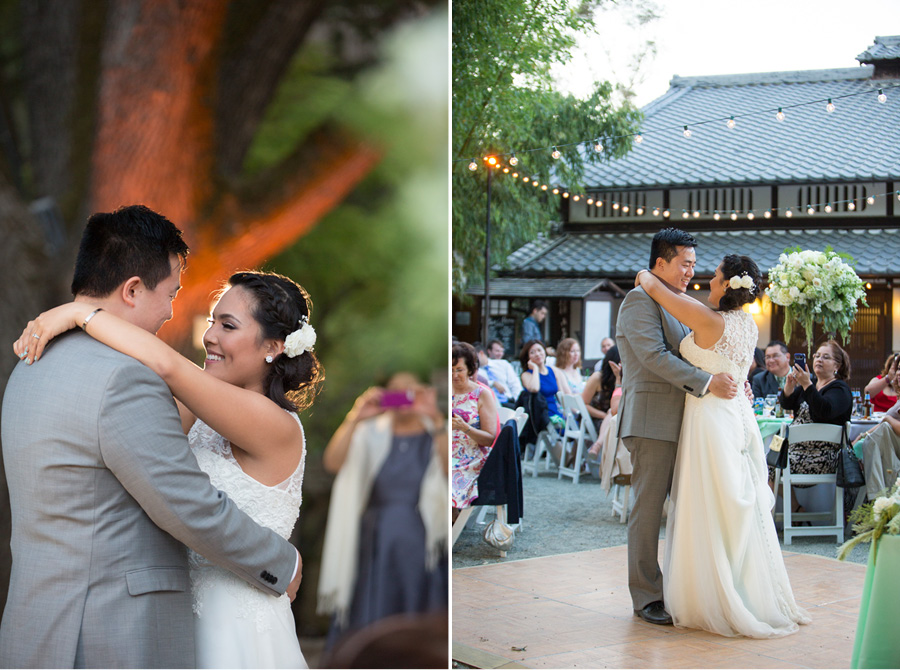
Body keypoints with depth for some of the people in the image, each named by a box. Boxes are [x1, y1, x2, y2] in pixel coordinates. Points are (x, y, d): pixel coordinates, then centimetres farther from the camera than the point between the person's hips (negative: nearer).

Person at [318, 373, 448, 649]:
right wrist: (354, 419, -19)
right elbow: (332, 463, -8)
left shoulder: (434, 436, 5)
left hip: (423, 550, -1)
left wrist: (436, 419, -26)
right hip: (376, 548, 1)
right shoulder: (371, 435, 9)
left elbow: (450, 468, -16)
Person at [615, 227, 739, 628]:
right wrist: (708, 383, -21)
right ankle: (647, 598, 4)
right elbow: (654, 356, -19)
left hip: (680, 424, 9)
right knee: (648, 509, -3)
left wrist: (729, 381, 8)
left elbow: (689, 359, 24)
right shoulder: (641, 300, -9)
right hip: (651, 421, -9)